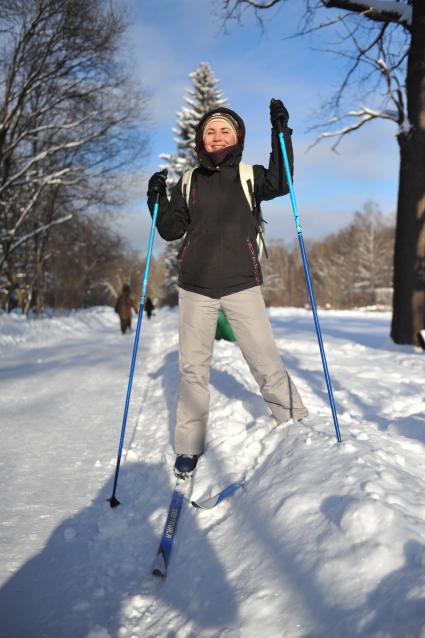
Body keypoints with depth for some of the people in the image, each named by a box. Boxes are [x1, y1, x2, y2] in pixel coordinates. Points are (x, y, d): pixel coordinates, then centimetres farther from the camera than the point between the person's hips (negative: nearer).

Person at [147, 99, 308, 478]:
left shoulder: (248, 176, 7)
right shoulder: (189, 183, 13)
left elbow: (280, 184, -13)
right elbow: (172, 230, 10)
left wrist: (281, 133, -17)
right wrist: (158, 200, -4)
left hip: (241, 283, -2)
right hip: (196, 286, 2)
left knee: (266, 363, -5)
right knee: (193, 368, 5)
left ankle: (299, 427, 13)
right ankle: (189, 448, 16)